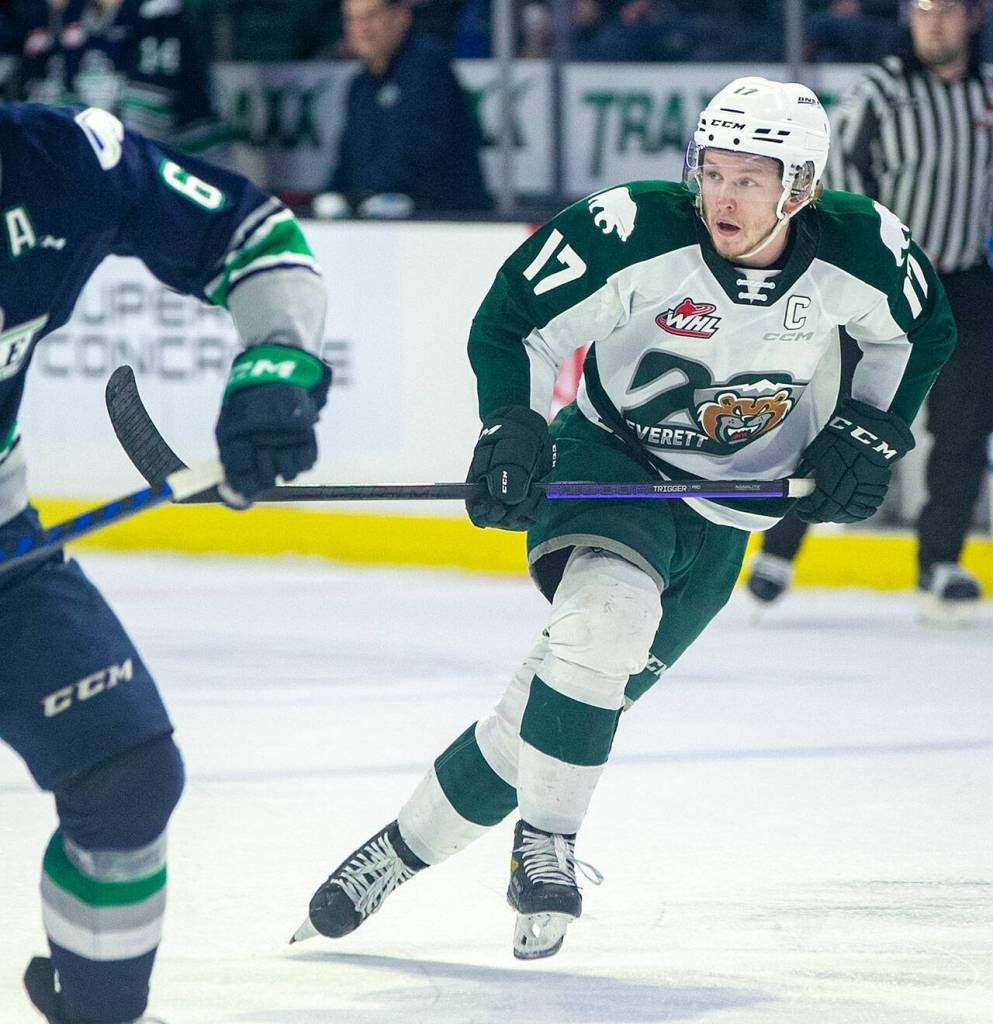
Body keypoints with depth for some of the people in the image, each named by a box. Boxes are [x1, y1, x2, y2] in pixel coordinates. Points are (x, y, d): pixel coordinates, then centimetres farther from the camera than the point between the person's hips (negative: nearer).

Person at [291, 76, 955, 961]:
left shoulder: (861, 251, -15)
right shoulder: (635, 233, -24)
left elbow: (922, 334, 7)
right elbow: (512, 320, -12)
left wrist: (869, 434, -3)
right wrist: (511, 426, -27)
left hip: (721, 514, 3)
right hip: (608, 458, -3)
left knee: (569, 698, -3)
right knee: (608, 613, -34)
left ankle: (400, 851, 15)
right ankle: (544, 850, -18)